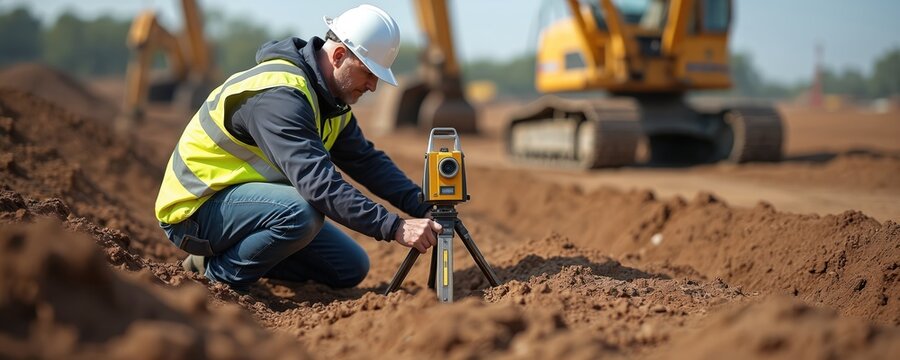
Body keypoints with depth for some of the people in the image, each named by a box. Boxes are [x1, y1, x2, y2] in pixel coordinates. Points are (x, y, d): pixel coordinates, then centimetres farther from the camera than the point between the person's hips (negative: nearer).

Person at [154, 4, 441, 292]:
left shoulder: (329, 97, 2)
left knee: (351, 269, 5)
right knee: (302, 213, -36)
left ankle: (228, 255, 10)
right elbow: (318, 182, -38)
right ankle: (219, 275, -11)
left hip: (248, 197, 9)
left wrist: (424, 209, -9)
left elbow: (368, 161, 3)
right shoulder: (278, 93, -29)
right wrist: (395, 227, -39)